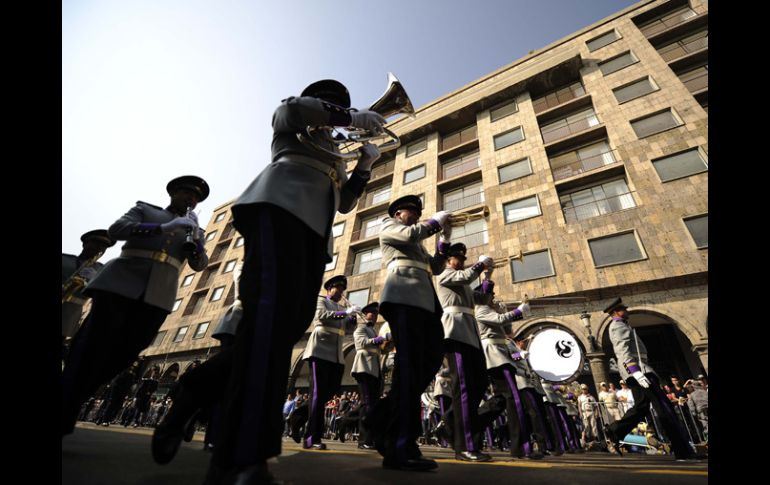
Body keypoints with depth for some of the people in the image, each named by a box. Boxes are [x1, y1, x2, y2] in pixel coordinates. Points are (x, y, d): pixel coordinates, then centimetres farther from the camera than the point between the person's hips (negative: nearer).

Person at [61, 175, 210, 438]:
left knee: (121, 356, -1)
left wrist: (196, 238, -10)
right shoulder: (145, 209, 16)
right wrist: (164, 228, -15)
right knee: (91, 350, -6)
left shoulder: (195, 229, 21)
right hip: (119, 284, -1)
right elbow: (115, 230, -2)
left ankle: (68, 405, 14)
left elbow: (199, 264, 9)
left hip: (157, 297, 2)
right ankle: (64, 414, 2)